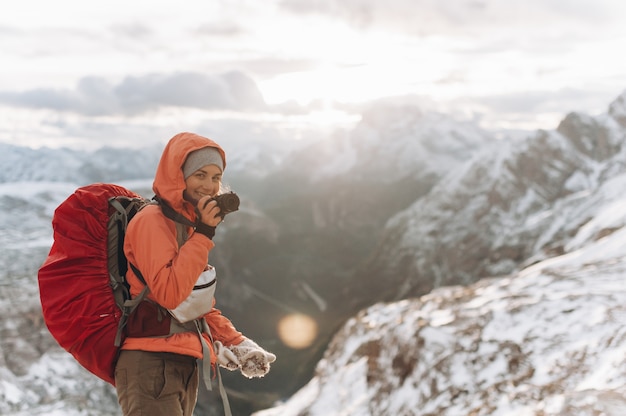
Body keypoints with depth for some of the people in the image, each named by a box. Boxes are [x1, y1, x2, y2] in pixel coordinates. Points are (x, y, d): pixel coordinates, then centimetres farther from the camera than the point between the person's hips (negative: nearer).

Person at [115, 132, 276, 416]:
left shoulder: (188, 224, 18)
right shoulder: (152, 221, -9)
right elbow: (169, 293, -21)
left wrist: (236, 343, 11)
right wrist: (202, 235, -17)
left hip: (185, 366, 9)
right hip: (152, 365, -9)